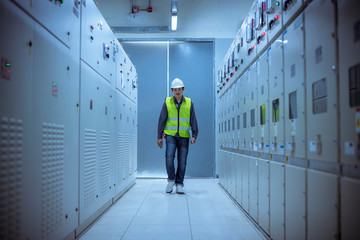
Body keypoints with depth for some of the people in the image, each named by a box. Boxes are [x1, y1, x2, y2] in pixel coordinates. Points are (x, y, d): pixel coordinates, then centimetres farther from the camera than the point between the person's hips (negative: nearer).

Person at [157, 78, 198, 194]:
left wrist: (194, 135, -6)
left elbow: (193, 120, 4)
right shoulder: (167, 102, 5)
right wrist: (159, 136, 0)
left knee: (182, 161, 1)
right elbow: (162, 120, 5)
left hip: (184, 136, 1)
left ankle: (179, 184, 12)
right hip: (171, 135, 0)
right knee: (169, 157, -16)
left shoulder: (189, 103, 6)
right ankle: (171, 180, 4)